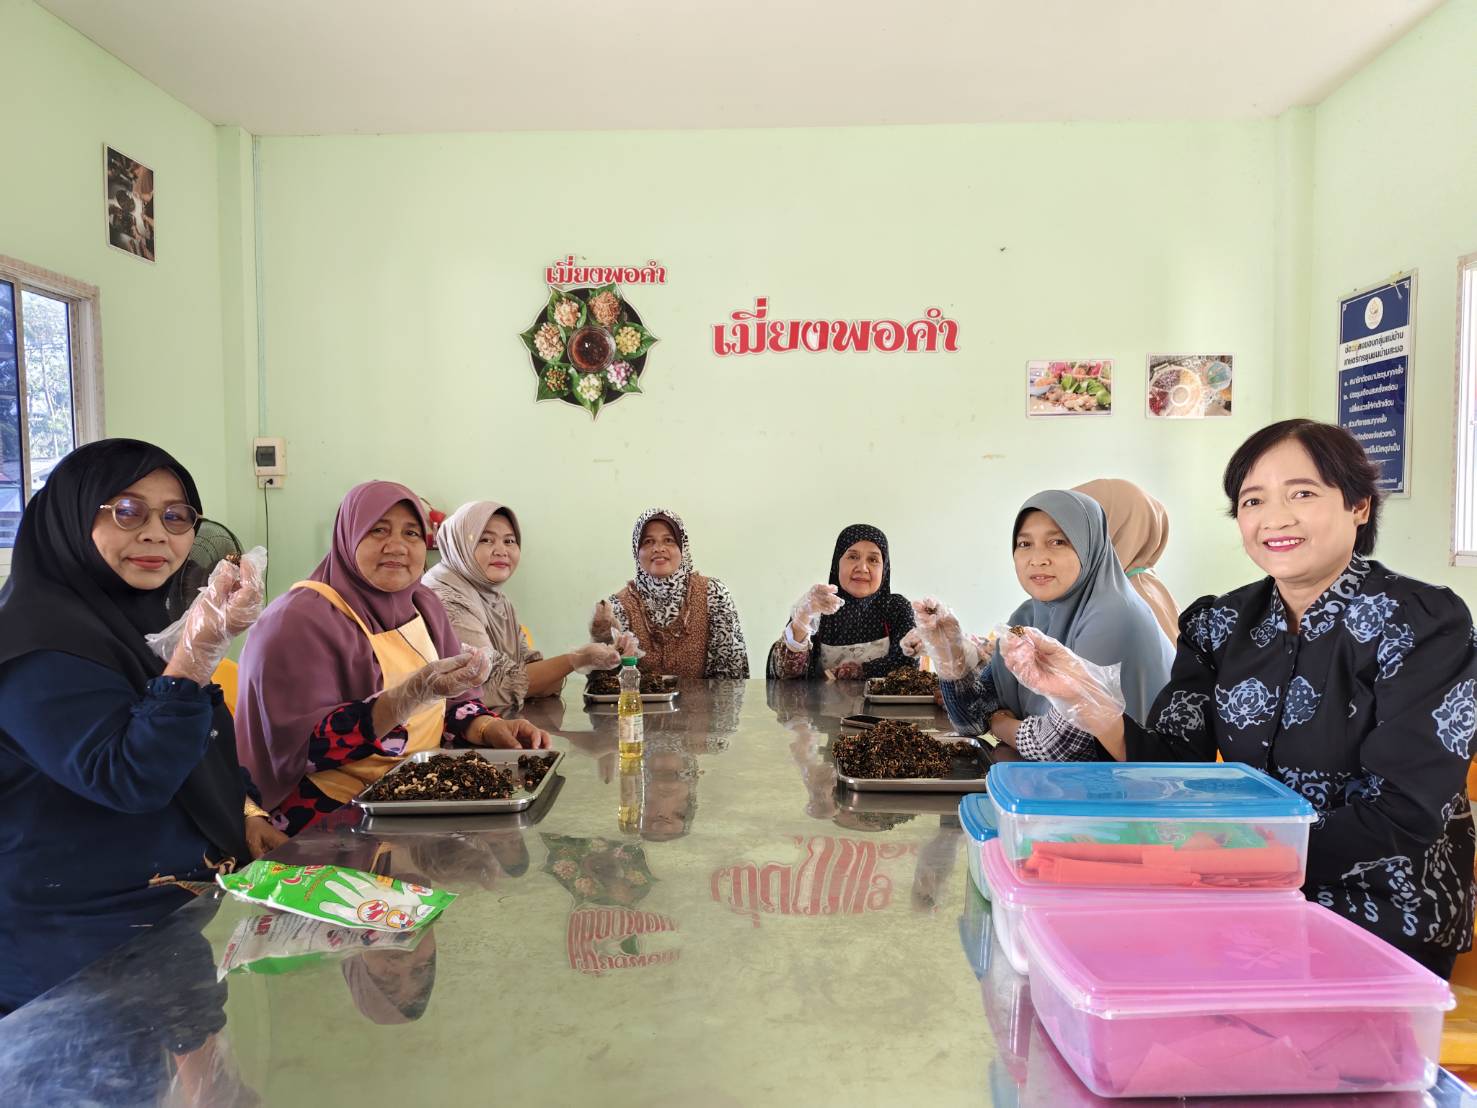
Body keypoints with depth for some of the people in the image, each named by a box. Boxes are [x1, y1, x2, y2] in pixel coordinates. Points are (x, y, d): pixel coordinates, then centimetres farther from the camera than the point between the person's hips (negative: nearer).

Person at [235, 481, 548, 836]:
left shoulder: (424, 605, 9)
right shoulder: (298, 621, -13)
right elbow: (302, 746, -20)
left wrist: (487, 728, -10)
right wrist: (414, 693, -31)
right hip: (333, 811, -7)